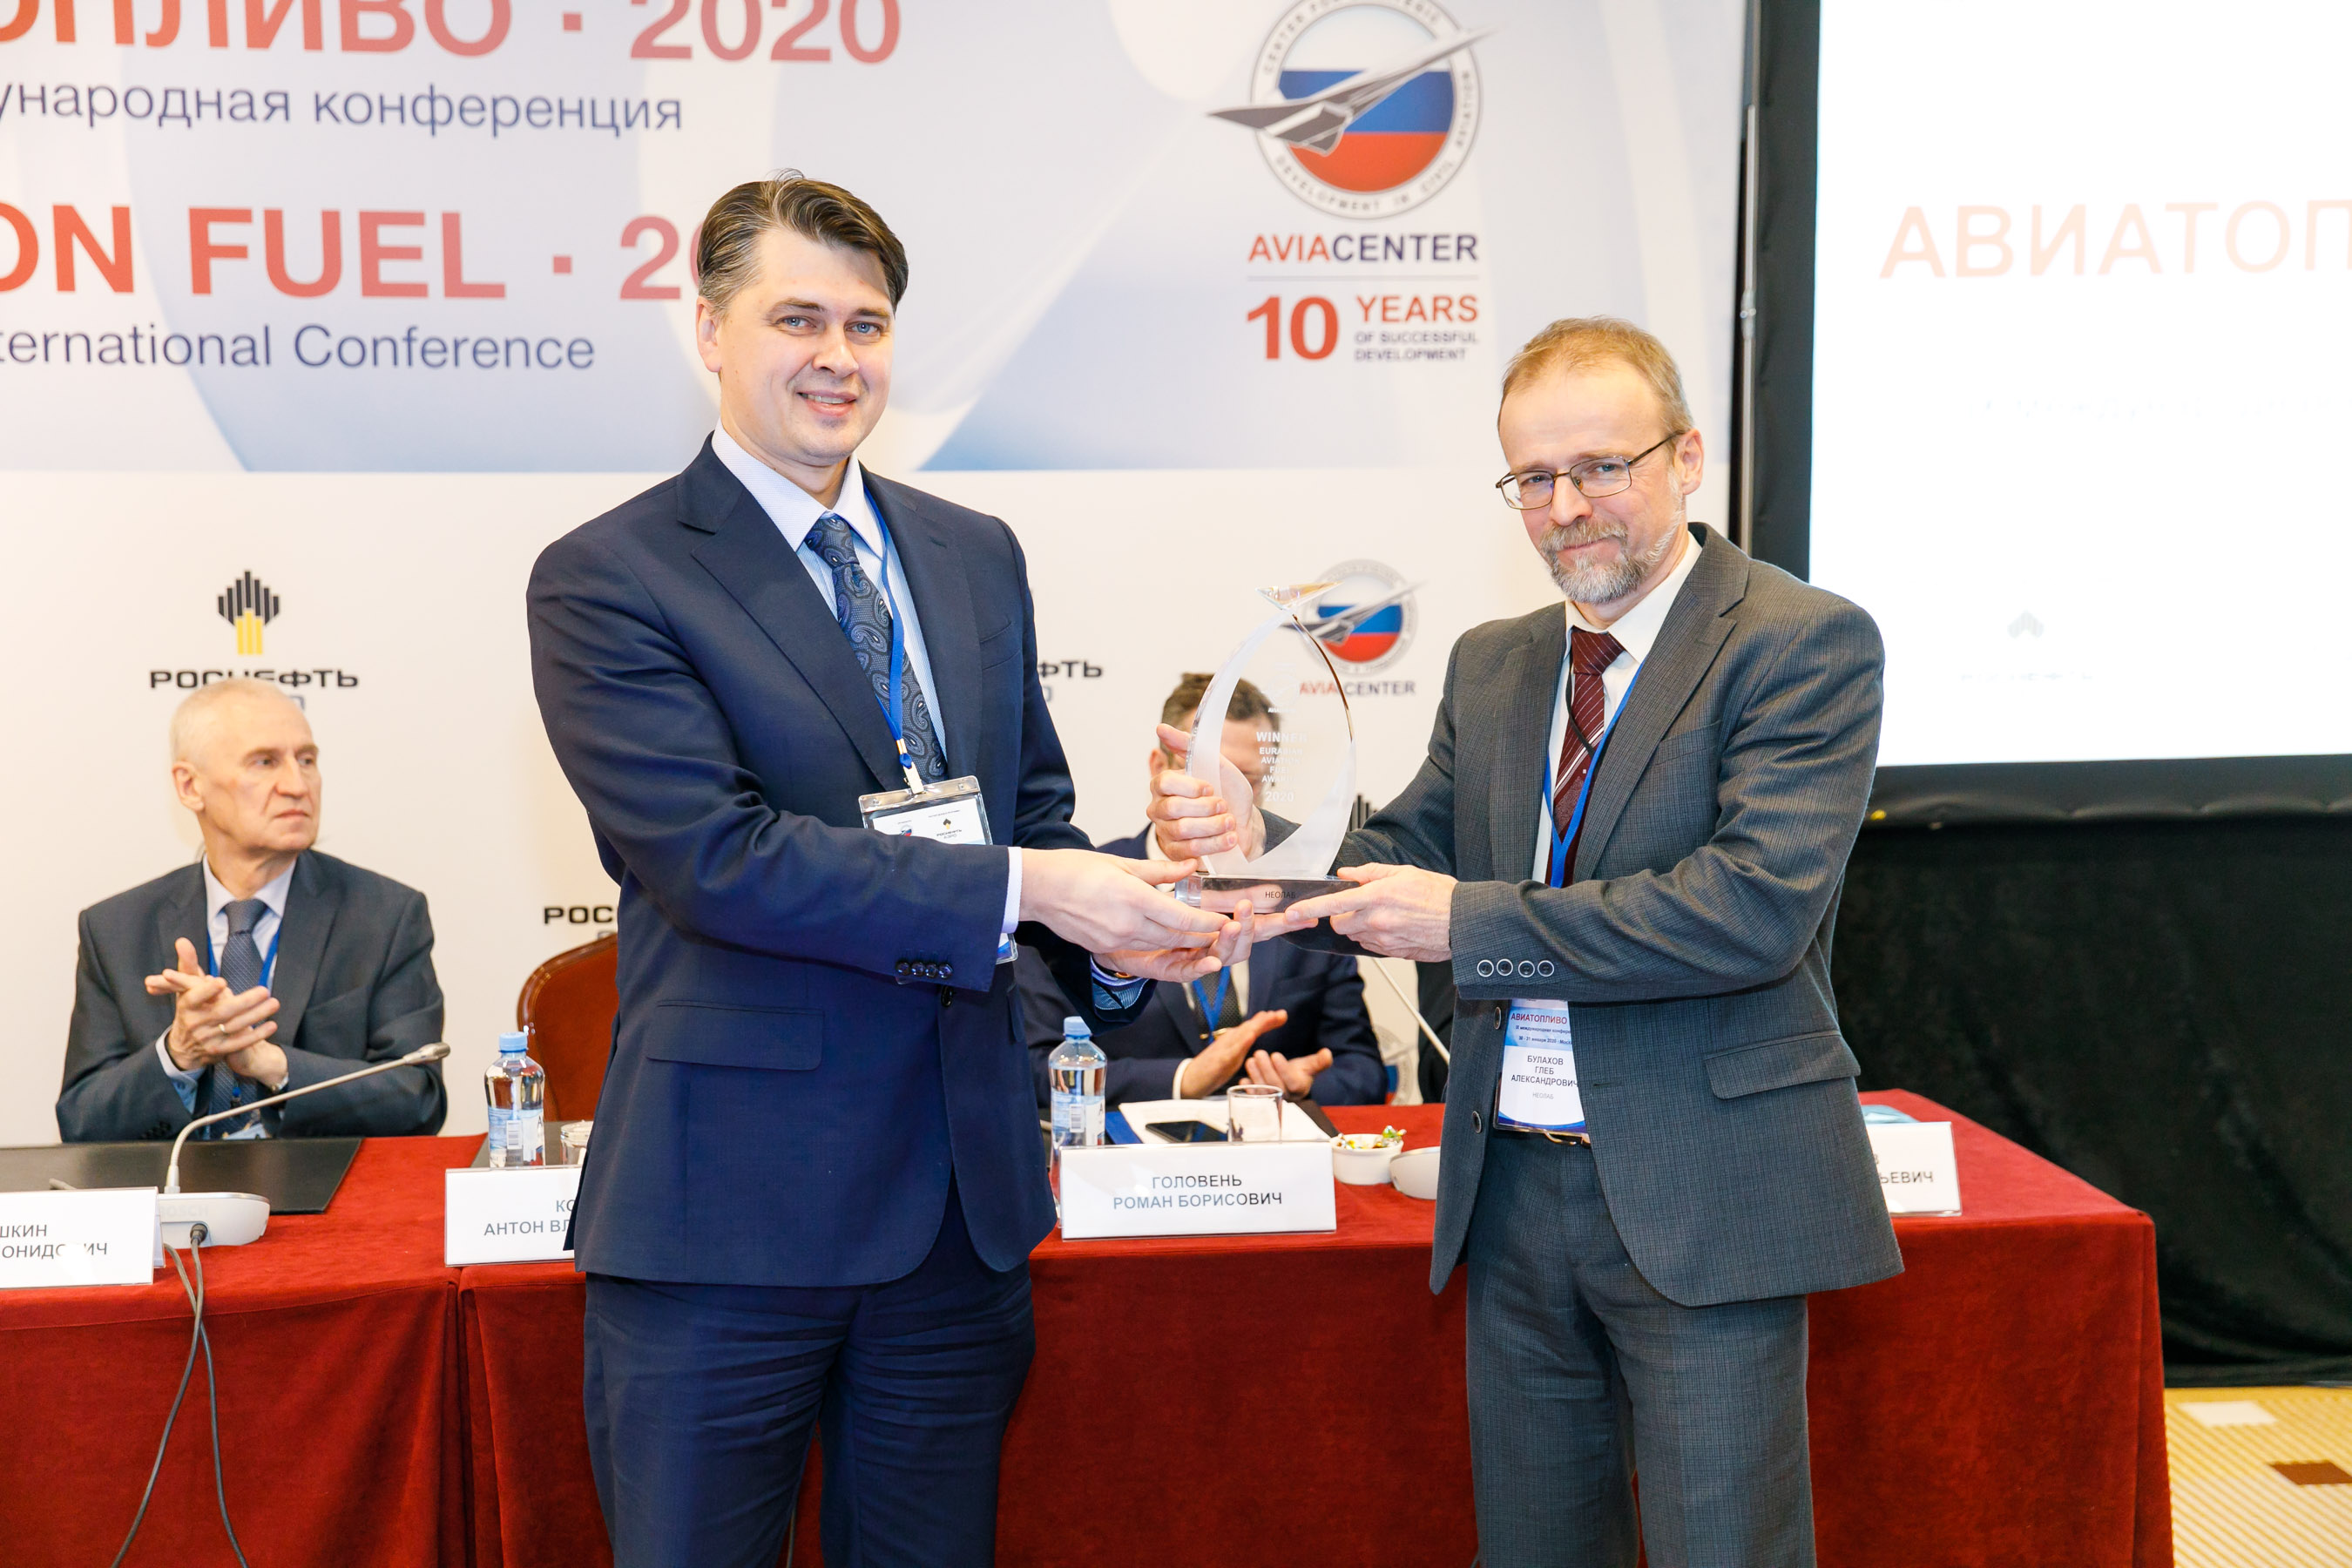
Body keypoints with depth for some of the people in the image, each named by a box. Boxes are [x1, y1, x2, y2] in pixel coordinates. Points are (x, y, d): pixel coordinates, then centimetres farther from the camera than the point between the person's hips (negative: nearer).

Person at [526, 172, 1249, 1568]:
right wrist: (1017, 888, -21)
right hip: (731, 1205, -5)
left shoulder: (976, 555, 11)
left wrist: (1117, 931, -8)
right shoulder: (607, 582, -8)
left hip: (964, 1192, 5)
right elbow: (719, 857, -18)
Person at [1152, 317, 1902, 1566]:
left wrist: (1469, 920, -21)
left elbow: (1754, 908, -21)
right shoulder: (1490, 665, 13)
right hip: (1515, 1189, 6)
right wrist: (1257, 842, -11)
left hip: (1700, 1196, -6)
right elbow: (1404, 865, 10)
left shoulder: (1803, 643, -9)